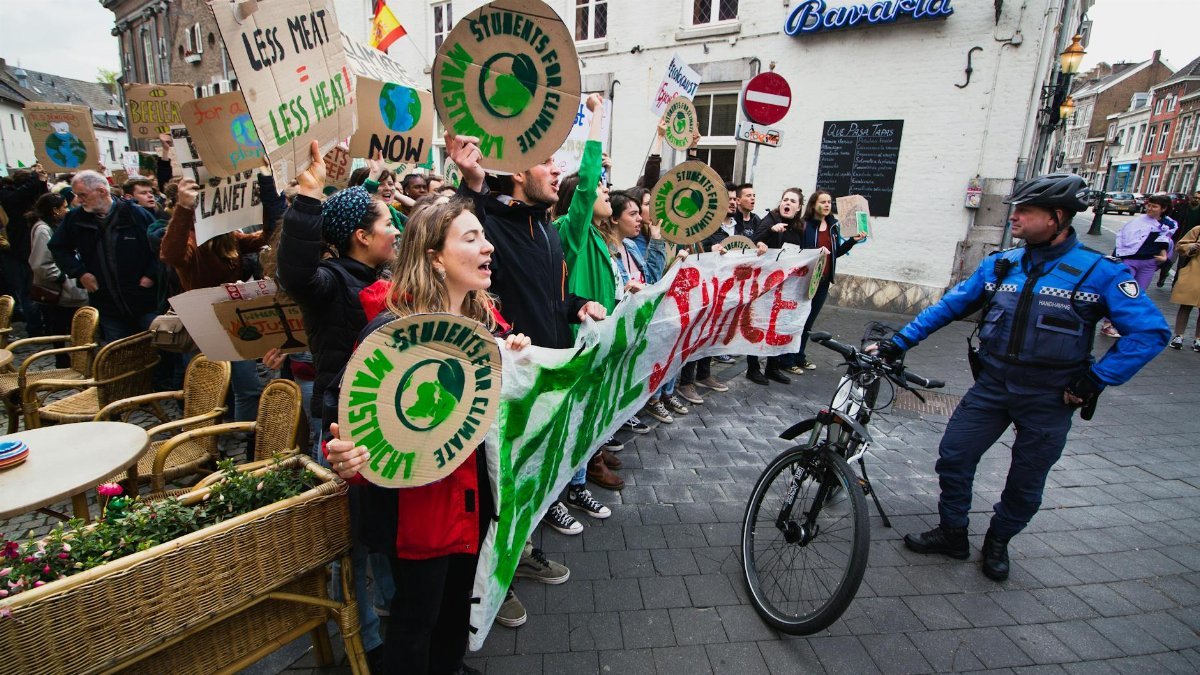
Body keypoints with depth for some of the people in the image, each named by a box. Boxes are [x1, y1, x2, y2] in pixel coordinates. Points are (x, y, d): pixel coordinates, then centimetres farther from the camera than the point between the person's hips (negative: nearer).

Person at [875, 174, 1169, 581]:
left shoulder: (1099, 272, -9)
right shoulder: (999, 265, 2)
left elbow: (1150, 331, -9)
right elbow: (948, 306, 4)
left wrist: (1096, 379, -14)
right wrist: (898, 342, -2)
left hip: (1049, 399, -3)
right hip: (991, 387, 3)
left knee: (1026, 484, 11)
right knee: (953, 458, 1)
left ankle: (998, 543, 35)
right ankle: (952, 534, 22)